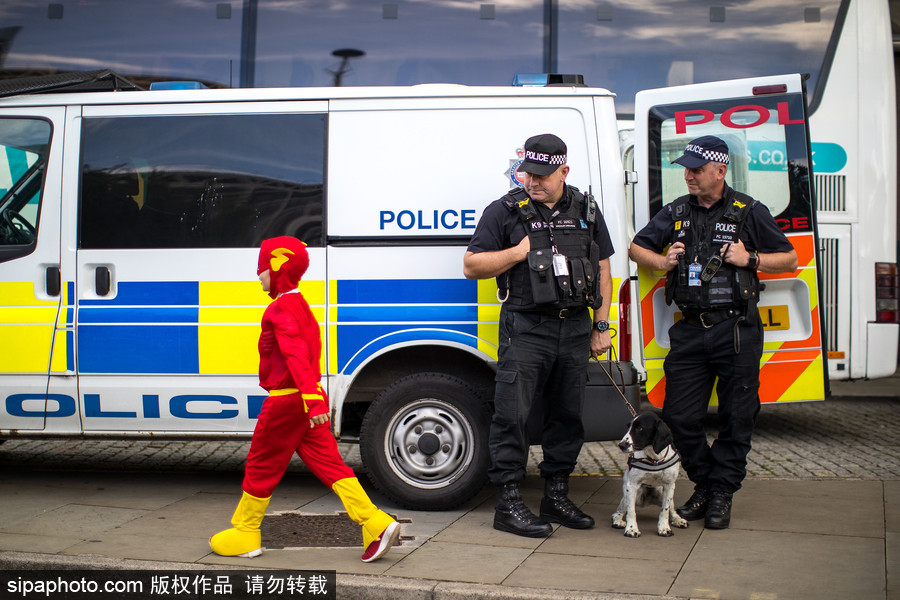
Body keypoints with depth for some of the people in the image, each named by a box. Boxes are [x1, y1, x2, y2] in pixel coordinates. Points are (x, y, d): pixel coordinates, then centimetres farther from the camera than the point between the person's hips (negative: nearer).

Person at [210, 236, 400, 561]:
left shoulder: (280, 309, -16)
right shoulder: (300, 304, 16)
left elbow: (295, 354, -28)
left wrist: (310, 398, -37)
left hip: (286, 400, -9)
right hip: (309, 400, 9)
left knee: (261, 467, 6)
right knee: (328, 463, 5)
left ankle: (244, 535, 18)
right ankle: (377, 525, -4)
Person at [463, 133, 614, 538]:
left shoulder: (586, 212, 12)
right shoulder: (505, 212, 0)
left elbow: (603, 271, 15)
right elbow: (472, 266, 0)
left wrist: (601, 327, 9)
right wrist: (519, 252, -12)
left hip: (575, 329, 4)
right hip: (526, 330, -4)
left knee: (567, 414, 9)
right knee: (512, 414, -8)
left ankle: (556, 496, 21)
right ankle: (508, 504, 0)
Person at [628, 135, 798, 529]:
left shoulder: (748, 212, 3)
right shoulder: (676, 213, 12)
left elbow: (790, 260, 8)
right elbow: (636, 248, 22)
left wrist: (750, 259, -9)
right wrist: (662, 261, 3)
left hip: (737, 330, -3)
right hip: (689, 331, 3)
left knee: (736, 418, 1)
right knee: (679, 416, 1)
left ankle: (722, 494, 14)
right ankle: (704, 486, 20)